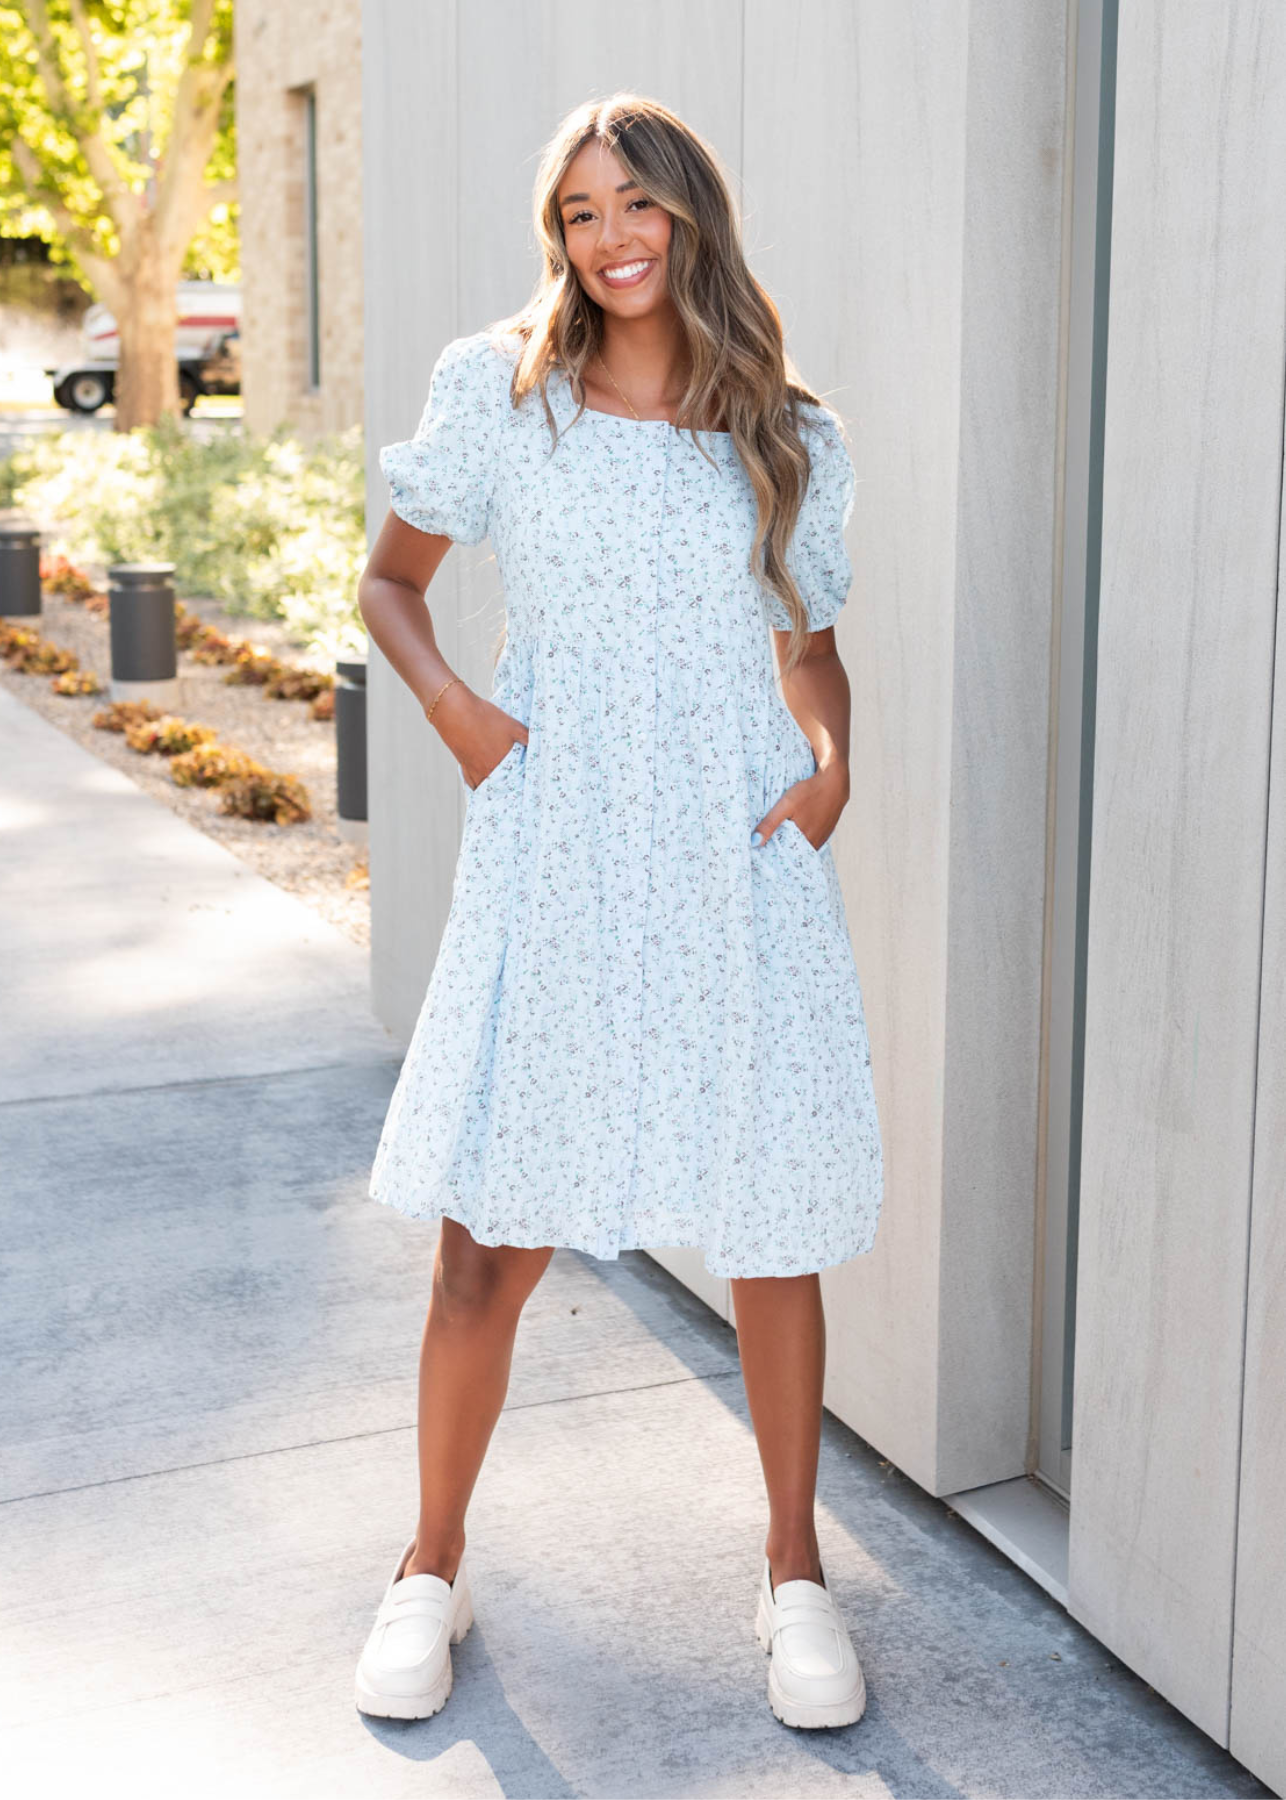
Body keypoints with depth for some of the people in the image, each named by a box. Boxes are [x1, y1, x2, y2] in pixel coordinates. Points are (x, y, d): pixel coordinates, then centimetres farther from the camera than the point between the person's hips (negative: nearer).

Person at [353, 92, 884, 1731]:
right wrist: (449, 705, -7)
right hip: (554, 870, -1)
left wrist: (833, 757, -4)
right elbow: (389, 579, 12)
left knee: (772, 1232, 8)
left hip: (741, 873, 1)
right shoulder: (497, 392, 4)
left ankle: (794, 1568, 27)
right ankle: (431, 1569, 23)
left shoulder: (787, 439, 7)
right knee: (488, 1243, 1)